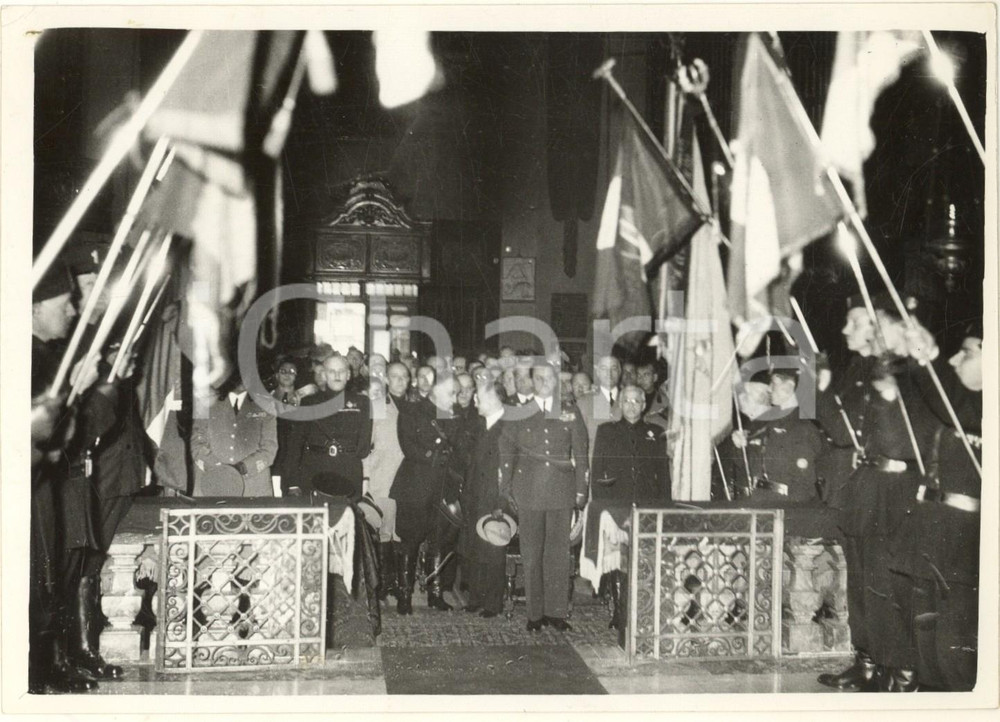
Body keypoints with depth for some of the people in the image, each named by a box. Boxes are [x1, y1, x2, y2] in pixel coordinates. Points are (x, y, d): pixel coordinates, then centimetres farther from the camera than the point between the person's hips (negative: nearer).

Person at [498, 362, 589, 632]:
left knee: (559, 552, 2)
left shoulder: (570, 412, 10)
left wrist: (581, 490, 4)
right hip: (528, 491, -1)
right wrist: (506, 488, 1)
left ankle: (556, 611, 11)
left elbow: (580, 453, 9)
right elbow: (506, 451, 7)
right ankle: (534, 613, 9)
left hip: (562, 490, 1)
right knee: (531, 554, 2)